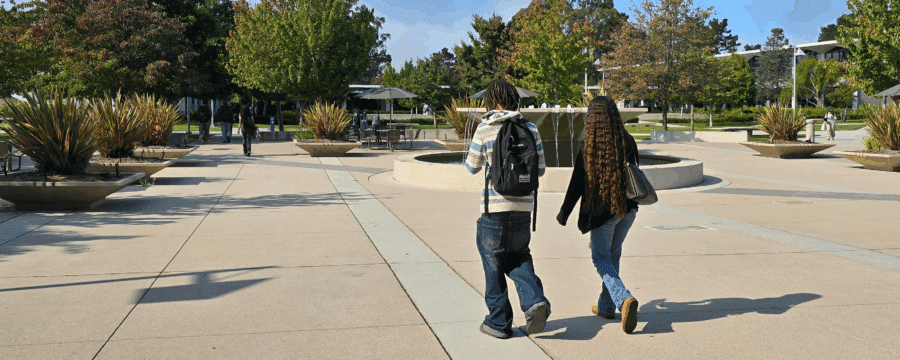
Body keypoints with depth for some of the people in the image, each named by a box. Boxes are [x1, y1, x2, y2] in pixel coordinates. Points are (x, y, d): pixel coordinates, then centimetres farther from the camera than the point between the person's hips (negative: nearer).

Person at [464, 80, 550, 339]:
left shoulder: (484, 130, -6)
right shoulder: (530, 129, 3)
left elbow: (472, 167, 4)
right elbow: (540, 169, 8)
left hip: (495, 207, -3)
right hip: (523, 205, 4)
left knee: (493, 264, 10)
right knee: (519, 258, 20)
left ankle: (499, 323, 17)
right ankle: (534, 300, -4)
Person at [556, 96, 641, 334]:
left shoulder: (588, 147, -15)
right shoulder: (628, 142, -3)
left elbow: (577, 184, -11)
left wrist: (564, 213, 0)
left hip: (601, 211, -5)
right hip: (628, 208, 5)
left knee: (601, 258, 9)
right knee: (613, 254, 21)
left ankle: (624, 299, -14)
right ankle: (606, 306, 30)